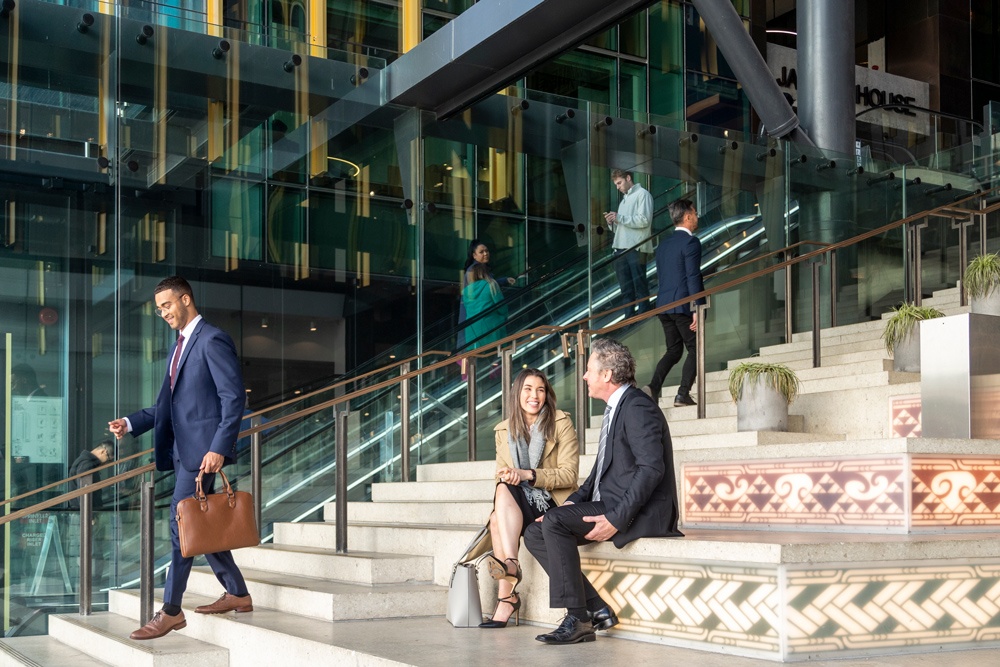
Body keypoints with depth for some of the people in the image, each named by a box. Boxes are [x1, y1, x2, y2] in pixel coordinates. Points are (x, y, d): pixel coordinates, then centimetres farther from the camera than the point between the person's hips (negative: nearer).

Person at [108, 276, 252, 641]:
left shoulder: (213, 340, -9)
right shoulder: (179, 347, 20)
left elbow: (233, 398, -16)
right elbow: (168, 404, 21)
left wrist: (219, 448, -22)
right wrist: (130, 423, 7)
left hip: (203, 450, -10)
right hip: (182, 449, 10)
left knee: (183, 525, -7)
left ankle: (171, 611, -2)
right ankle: (237, 594, 23)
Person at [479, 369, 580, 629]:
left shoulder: (561, 423, -3)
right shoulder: (504, 430, 11)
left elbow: (569, 474, -9)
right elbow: (502, 476, 9)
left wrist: (529, 475, -22)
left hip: (555, 505, -4)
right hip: (516, 508, 4)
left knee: (506, 489, -31)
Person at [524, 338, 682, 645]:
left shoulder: (637, 407, -13)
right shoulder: (616, 409, 19)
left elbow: (651, 468, -23)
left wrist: (617, 519, -26)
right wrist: (573, 501, 7)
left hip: (641, 513, -10)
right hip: (609, 505, 10)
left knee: (553, 521, -26)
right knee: (534, 534, 0)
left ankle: (578, 619, -21)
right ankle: (597, 609, -4)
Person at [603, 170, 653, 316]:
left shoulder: (642, 194, 0)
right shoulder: (624, 199, 25)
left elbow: (644, 220, -13)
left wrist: (620, 218, -11)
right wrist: (612, 222, 4)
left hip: (636, 248, -8)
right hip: (620, 249, 8)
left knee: (640, 287, -6)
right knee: (626, 290, 7)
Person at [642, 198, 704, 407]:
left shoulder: (663, 245, 16)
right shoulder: (690, 242, -9)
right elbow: (693, 278, -16)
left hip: (664, 305, 8)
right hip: (684, 305, -7)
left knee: (673, 350, 14)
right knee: (694, 350, 4)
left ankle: (653, 387, -4)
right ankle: (683, 395, -3)